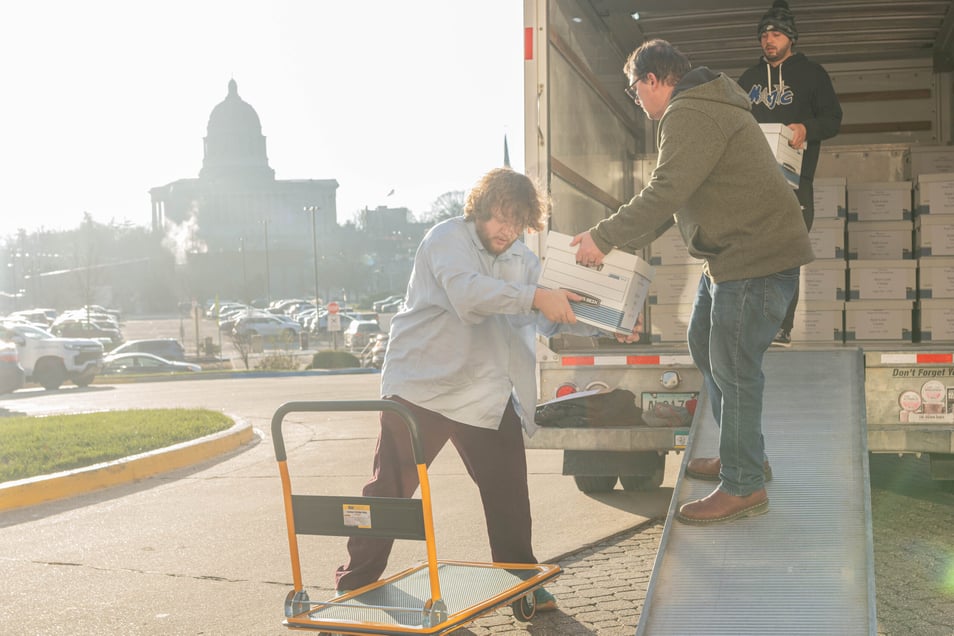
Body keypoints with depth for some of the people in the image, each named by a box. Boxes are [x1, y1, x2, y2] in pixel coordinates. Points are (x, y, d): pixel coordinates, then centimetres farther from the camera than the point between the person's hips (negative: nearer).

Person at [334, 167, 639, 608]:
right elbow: (466, 291, -29)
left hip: (488, 395, 6)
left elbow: (551, 318, 7)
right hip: (422, 385, -5)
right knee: (389, 489, 1)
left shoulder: (522, 260, 11)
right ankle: (354, 585, 14)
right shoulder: (448, 238, -11)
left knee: (508, 491, 5)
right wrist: (535, 297, -36)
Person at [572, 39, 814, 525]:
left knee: (733, 368, -5)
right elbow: (672, 195, 20)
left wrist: (604, 237, -18)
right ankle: (741, 454, 32)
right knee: (704, 346, 21)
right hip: (729, 253, 11)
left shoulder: (688, 115, -17)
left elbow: (664, 193, -26)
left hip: (758, 255, -11)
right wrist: (621, 241, 14)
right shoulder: (703, 106, 18)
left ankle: (744, 486, 6)